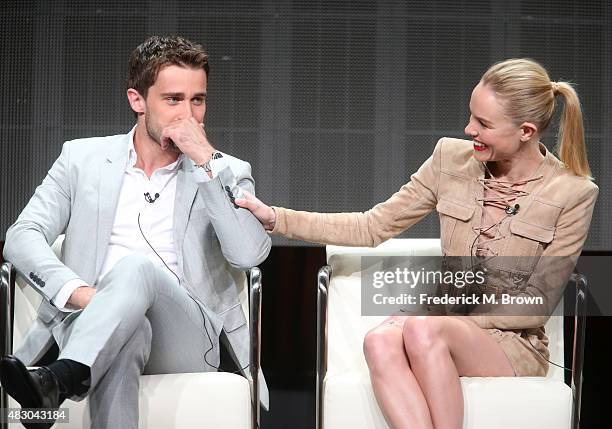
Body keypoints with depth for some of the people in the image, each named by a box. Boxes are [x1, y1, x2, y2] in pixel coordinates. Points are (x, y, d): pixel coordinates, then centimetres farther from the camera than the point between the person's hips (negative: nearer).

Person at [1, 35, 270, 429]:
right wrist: (77, 290, -13)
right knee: (127, 335, -38)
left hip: (187, 340, 0)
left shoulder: (226, 174, 14)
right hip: (90, 321, 1)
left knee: (137, 267, -34)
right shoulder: (83, 157, 17)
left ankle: (54, 384, -54)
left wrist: (207, 159, -8)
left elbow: (250, 253, -5)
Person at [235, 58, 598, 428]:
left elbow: (534, 307, -6)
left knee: (423, 329, -36)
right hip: (444, 324, 4)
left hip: (514, 346, -4)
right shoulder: (452, 158, 4)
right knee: (381, 340, -33)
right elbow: (373, 227, 8)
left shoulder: (573, 194, -7)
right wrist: (276, 218, 2)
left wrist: (447, 314, -15)